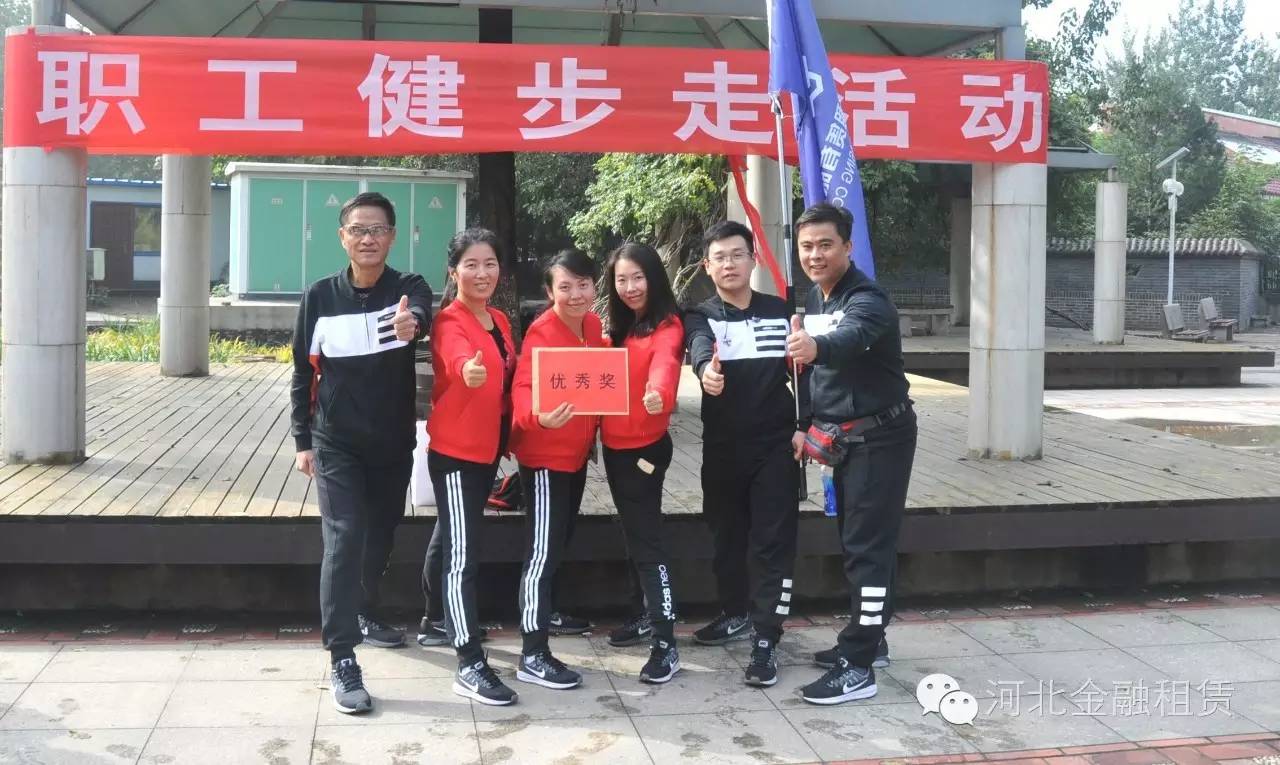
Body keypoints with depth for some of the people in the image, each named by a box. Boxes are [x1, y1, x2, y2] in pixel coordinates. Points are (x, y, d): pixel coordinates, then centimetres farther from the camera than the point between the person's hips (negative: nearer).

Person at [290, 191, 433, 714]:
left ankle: (363, 613, 43)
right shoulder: (320, 297, -4)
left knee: (381, 536, 17)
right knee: (344, 540, -13)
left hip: (394, 443, 2)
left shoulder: (408, 289, -6)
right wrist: (302, 440, 0)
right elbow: (303, 372, 3)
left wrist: (410, 324, -56)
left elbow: (421, 316, -32)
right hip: (336, 444, -2)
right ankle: (342, 661, -11)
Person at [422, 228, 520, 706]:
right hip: (454, 451, -8)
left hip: (487, 449, 8)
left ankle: (440, 621, 38)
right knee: (463, 554, -9)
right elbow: (456, 356, -41)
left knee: (455, 543, 21)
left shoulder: (500, 321, 9)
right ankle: (470, 666, -8)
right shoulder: (449, 322, -16)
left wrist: (507, 433, 12)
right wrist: (468, 369, -62)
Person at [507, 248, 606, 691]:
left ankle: (547, 609, 43)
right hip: (544, 454, -8)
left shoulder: (593, 326, 3)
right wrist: (537, 416, -52)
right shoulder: (542, 332, -20)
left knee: (560, 543, 23)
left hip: (577, 452, 8)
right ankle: (533, 656, -4)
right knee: (542, 551, -7)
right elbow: (523, 388, -32)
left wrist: (592, 433, 5)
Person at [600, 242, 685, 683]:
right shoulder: (619, 326, 12)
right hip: (615, 444, 8)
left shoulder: (667, 326, -13)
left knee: (646, 539, -9)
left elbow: (664, 363, -33)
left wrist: (659, 394, -54)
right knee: (634, 534, 17)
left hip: (645, 445, -8)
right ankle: (648, 616, 32)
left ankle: (666, 645, -7)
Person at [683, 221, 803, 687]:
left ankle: (765, 639, -4)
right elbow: (700, 348, -24)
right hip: (722, 447, 1)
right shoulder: (701, 316, 0)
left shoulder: (780, 311, 5)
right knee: (727, 535, 14)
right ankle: (735, 614, 33)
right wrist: (705, 367, -48)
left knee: (773, 541, -5)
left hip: (776, 445, -1)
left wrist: (803, 426, -4)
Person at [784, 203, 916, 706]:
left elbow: (851, 337, -44)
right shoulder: (813, 301, 7)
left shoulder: (867, 300, -21)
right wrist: (811, 427, 7)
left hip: (881, 436, -9)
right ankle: (867, 638, 31)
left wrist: (814, 346, -63)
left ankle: (858, 668, -8)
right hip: (844, 437, 9)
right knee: (855, 541, 17)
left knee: (868, 546, -10)